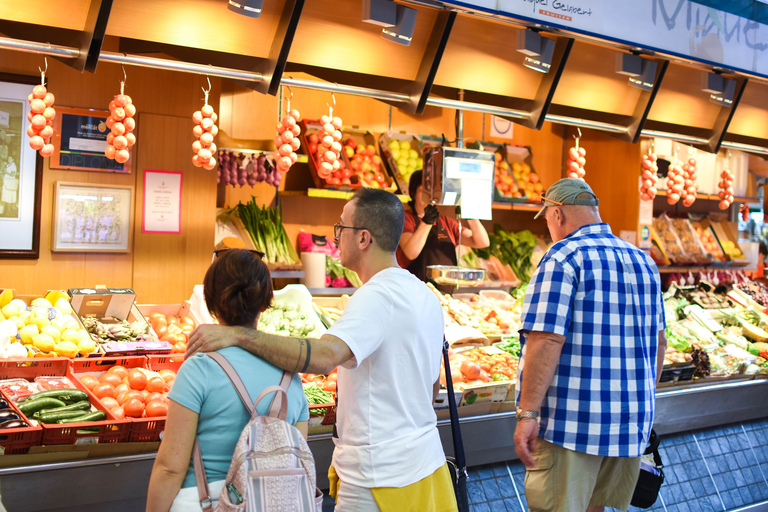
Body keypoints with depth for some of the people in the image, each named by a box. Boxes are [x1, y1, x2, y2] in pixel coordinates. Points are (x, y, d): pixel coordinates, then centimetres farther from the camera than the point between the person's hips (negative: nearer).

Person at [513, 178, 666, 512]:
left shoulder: (561, 258, -11)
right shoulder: (644, 262, 13)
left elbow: (547, 340, -20)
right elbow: (658, 342, 19)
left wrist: (527, 413, -18)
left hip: (571, 422, -7)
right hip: (629, 421, 7)